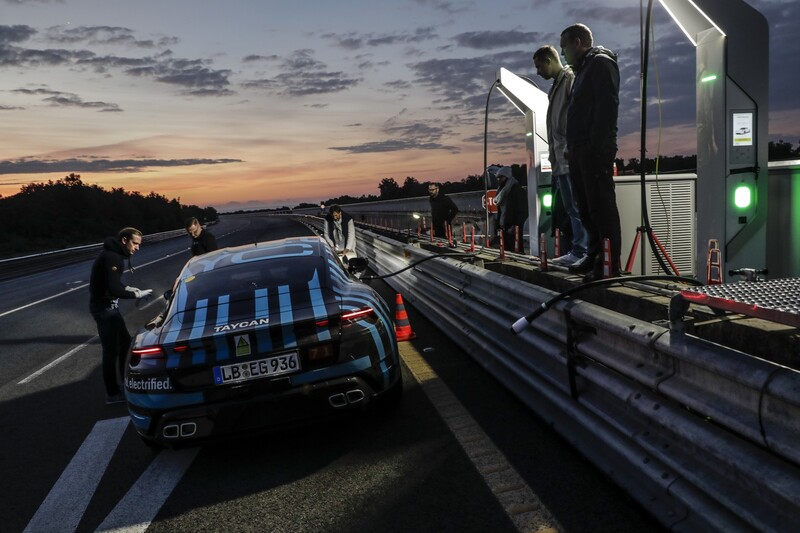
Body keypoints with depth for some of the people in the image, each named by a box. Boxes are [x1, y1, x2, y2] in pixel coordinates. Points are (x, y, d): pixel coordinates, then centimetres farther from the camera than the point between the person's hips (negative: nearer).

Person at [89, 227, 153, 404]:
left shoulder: (114, 255, 10)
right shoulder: (111, 257, -22)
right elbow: (114, 290, -27)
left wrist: (131, 289, 4)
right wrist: (138, 294, -17)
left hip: (108, 306, 11)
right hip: (104, 308, -11)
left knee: (125, 342, 18)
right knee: (111, 350, -4)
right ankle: (112, 393, 5)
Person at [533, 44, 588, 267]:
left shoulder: (571, 80, -7)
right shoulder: (557, 85, 22)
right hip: (561, 160, 10)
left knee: (575, 207, -7)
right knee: (565, 208, 10)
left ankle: (579, 252, -3)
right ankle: (576, 250, 14)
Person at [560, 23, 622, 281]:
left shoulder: (601, 63, -4)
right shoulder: (583, 69, 26)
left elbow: (607, 107, -16)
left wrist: (597, 146, -22)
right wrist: (573, 147, 15)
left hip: (595, 151, -10)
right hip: (580, 151, 10)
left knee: (601, 206, -9)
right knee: (586, 208, 11)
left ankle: (609, 264, -7)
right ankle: (594, 255, 19)